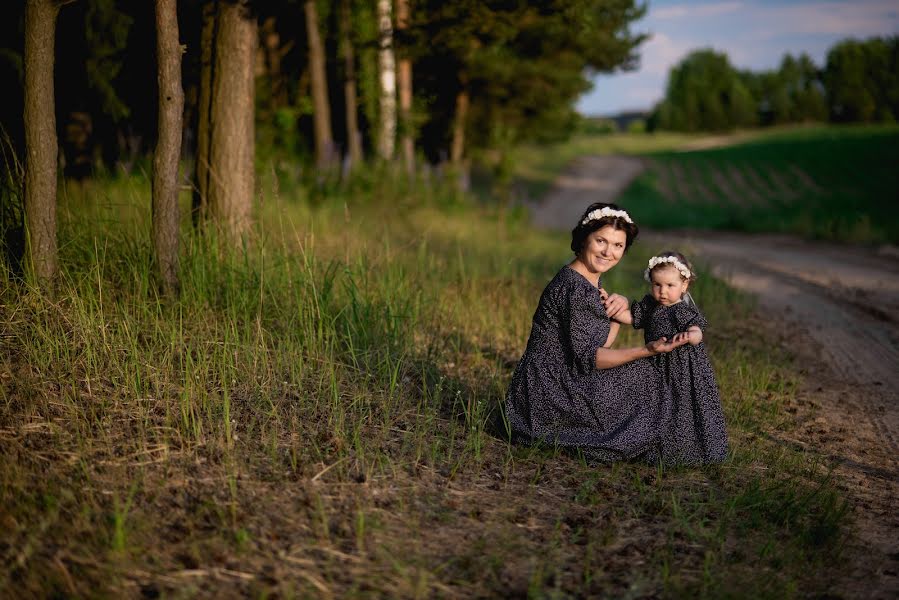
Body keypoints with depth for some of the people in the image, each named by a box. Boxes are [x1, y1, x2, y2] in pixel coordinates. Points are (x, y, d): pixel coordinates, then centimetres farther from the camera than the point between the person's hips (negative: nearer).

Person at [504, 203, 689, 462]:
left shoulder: (594, 279, 9)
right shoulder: (575, 287, -21)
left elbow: (602, 345, 11)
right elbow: (587, 357, -23)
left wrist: (620, 306, -4)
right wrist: (646, 351, -26)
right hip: (547, 390, -9)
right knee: (641, 378, -6)